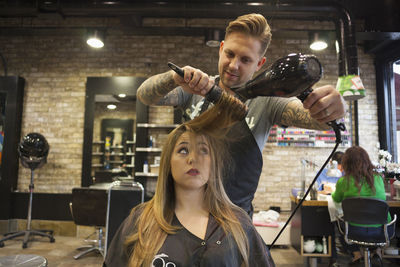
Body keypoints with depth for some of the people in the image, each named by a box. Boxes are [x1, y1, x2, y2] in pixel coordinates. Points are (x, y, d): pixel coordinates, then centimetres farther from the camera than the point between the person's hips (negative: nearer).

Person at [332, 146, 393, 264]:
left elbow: (336, 199, 8)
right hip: (380, 230, 3)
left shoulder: (343, 181, -11)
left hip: (355, 230, -3)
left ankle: (356, 253, 22)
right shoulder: (378, 178, -3)